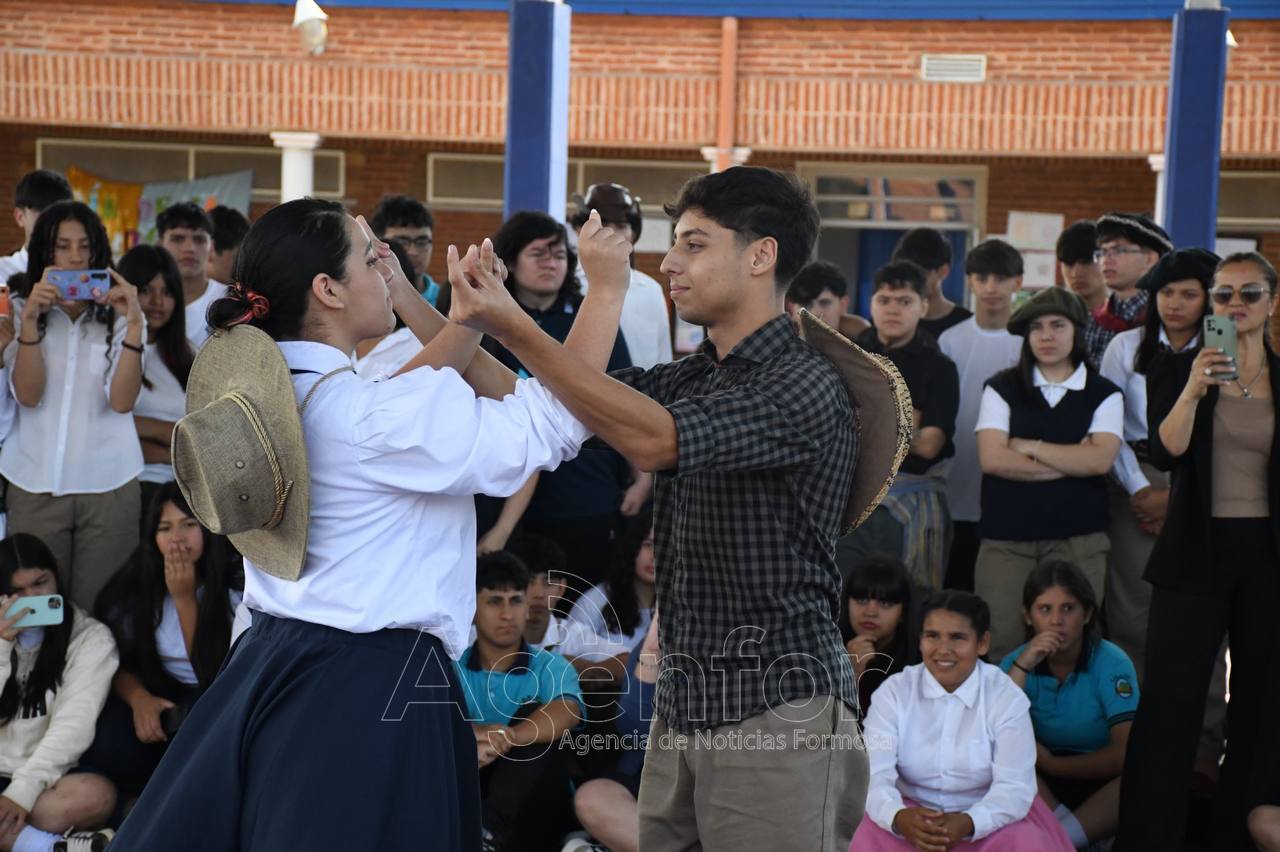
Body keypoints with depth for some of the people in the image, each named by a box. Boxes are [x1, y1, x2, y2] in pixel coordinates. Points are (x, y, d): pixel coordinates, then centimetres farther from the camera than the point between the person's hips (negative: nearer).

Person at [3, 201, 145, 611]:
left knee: (99, 609, 3)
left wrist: (134, 325, -18)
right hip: (35, 485, 1)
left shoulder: (118, 313, 3)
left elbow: (122, 401, -10)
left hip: (108, 485, -1)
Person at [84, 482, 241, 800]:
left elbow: (210, 670, -11)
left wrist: (184, 599, -18)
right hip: (156, 698, 3)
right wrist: (139, 697, -18)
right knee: (107, 746, -31)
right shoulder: (134, 589, 0)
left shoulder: (232, 589, -11)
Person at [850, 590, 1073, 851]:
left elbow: (1015, 786, -16)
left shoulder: (1007, 697, -7)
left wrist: (967, 823, -35)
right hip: (913, 816, 0)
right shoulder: (893, 692, -5)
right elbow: (875, 774, -16)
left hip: (986, 819, 0)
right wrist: (899, 818, -38)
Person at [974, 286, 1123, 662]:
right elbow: (992, 459, -6)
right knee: (999, 645, -5)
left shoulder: (1104, 394, 8)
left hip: (1078, 540, 0)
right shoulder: (1002, 388, 8)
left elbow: (1100, 459, -9)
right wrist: (1071, 462, -5)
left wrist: (1028, 447, -5)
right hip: (1006, 538, 0)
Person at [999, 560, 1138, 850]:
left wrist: (1049, 763, -15)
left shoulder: (1111, 663, -12)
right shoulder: (1016, 661, -4)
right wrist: (1021, 667, -25)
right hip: (1039, 786, 2)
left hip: (1101, 787, -2)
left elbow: (1127, 753, -21)